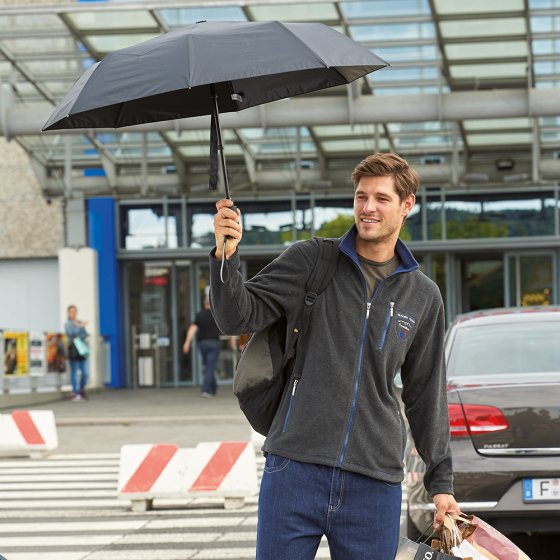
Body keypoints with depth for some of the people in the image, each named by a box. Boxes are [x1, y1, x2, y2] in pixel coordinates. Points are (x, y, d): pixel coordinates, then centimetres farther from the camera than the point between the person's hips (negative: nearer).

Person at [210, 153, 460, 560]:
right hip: (295, 469, -2)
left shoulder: (424, 296, 11)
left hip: (376, 483, 2)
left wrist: (441, 480, 15)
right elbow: (239, 317, -2)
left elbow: (426, 393, 17)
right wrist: (226, 256, -19)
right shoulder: (310, 261, 4)